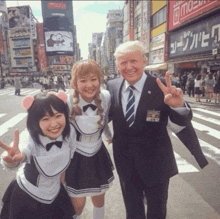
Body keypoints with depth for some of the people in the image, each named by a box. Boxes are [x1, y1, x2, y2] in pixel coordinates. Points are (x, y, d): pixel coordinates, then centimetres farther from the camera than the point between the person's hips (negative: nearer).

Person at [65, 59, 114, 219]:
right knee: (78, 205, 13)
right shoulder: (67, 101, -25)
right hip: (75, 159, -3)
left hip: (98, 157, 3)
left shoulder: (105, 97, -14)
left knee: (99, 200, 22)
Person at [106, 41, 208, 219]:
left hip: (155, 164, -2)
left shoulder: (162, 89, -19)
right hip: (125, 163, 3)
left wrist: (178, 106, -42)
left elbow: (182, 127, -24)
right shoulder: (112, 87, -8)